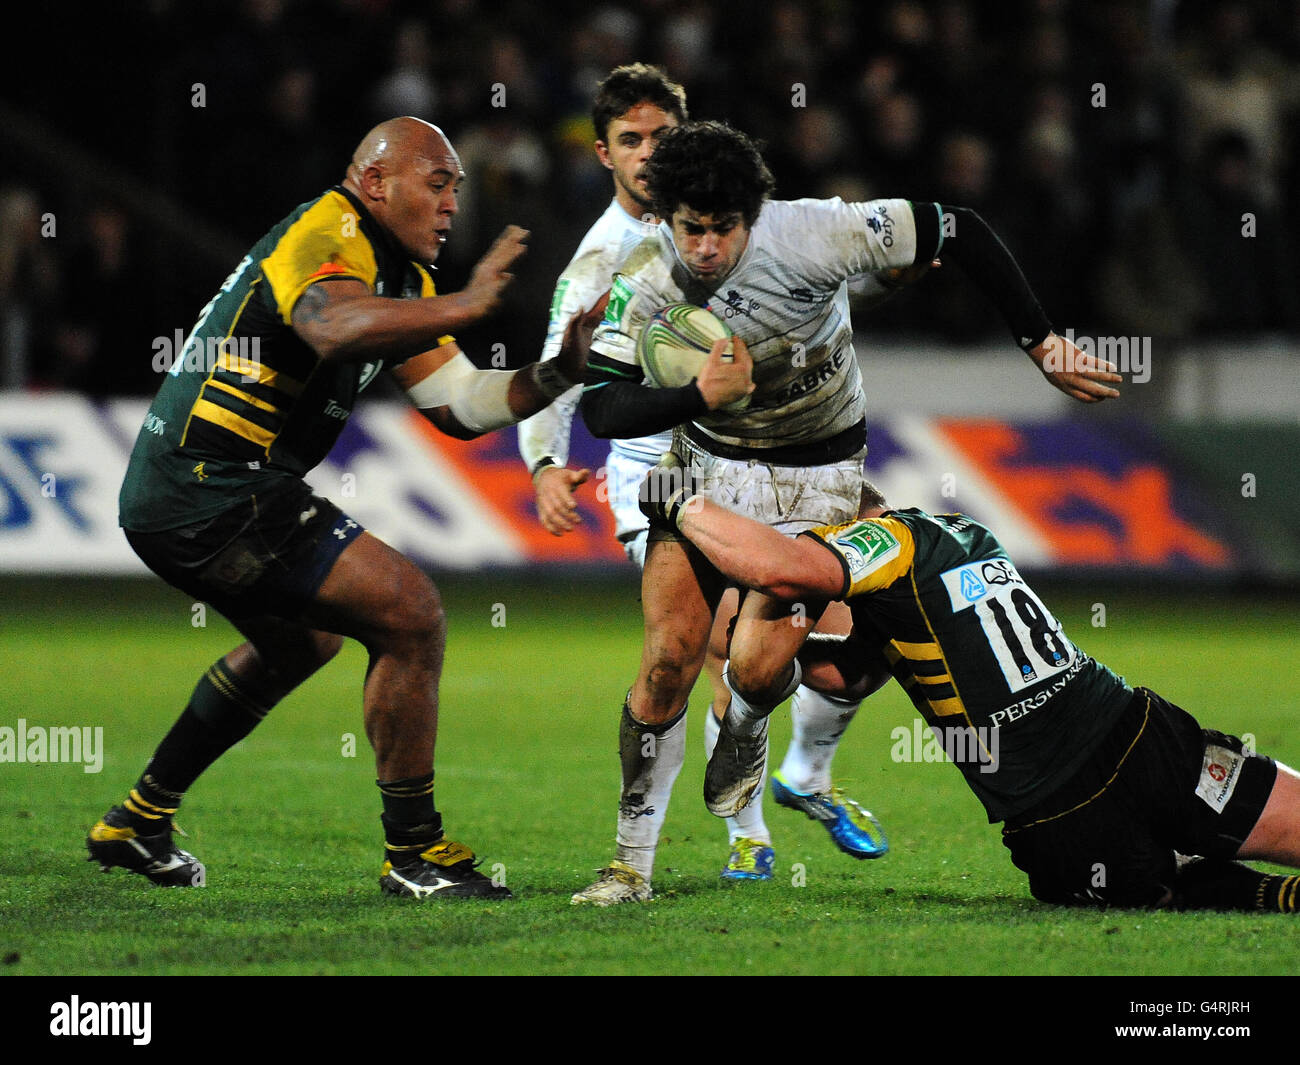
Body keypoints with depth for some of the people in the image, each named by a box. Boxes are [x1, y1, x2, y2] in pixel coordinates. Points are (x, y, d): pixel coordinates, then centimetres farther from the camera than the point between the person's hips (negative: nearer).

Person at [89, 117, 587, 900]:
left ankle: (140, 821, 39)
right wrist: (467, 305, -41)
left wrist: (552, 378, -1)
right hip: (217, 495, -11)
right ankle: (414, 852, -3)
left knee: (303, 636, 33)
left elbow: (458, 405, 14)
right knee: (411, 614, -12)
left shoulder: (398, 274, 17)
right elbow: (335, 330, -37)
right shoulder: (327, 236, -14)